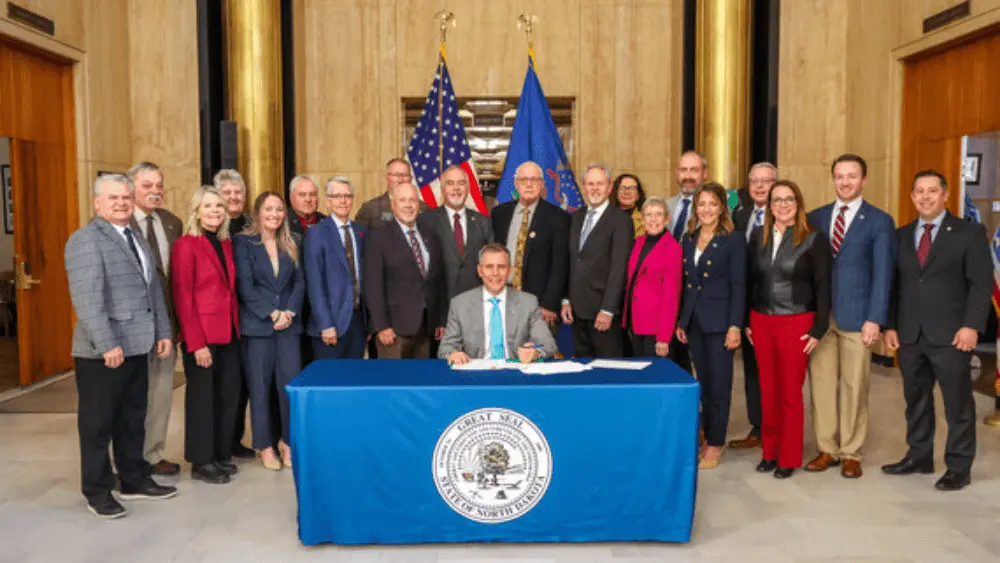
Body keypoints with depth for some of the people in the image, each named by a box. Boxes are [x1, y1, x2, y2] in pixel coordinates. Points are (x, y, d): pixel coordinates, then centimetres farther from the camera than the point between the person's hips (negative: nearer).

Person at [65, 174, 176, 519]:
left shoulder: (138, 240, 16)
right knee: (97, 423, 6)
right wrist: (107, 344, -24)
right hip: (102, 352, -8)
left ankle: (134, 480, 29)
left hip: (137, 347, 8)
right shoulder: (85, 239, -11)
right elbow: (87, 298, -20)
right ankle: (97, 492, 18)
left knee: (133, 419, 17)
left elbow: (154, 290, 18)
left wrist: (163, 332, 11)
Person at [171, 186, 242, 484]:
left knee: (229, 395, 10)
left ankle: (221, 454, 25)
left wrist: (237, 328, 5)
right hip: (201, 335, -6)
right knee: (202, 397, 5)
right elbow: (183, 298, -11)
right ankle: (201, 462, 19)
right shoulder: (186, 245, -8)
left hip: (229, 333, 6)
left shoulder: (227, 244, 12)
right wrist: (196, 343, -15)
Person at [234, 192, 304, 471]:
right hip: (256, 325, -3)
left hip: (289, 324, 3)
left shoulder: (290, 245, 13)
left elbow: (299, 281, 8)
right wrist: (272, 313, -12)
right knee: (260, 387, 3)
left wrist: (289, 312, -7)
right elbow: (245, 286, -6)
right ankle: (265, 446, 15)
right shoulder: (243, 242, 1)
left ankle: (288, 442, 13)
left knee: (292, 383, -2)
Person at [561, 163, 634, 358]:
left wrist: (607, 310, -17)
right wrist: (566, 300, 7)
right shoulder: (576, 217, 13)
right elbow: (570, 262, 14)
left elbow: (618, 268, -13)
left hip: (602, 310, -6)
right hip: (577, 309, 6)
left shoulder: (620, 220, -8)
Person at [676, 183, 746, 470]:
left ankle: (715, 444, 11)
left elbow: (738, 285, -10)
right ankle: (707, 436, 22)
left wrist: (735, 326, -15)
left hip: (719, 321, -5)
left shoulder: (733, 239, -6)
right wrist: (680, 320, 10)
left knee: (719, 384, 1)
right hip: (693, 321, 5)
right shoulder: (688, 239, 10)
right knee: (703, 382, 12)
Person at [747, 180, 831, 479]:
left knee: (790, 393, 4)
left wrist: (818, 330, -8)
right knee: (767, 392, 9)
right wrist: (746, 321, 8)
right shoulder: (757, 236, 7)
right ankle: (769, 451, 23)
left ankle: (789, 458, 17)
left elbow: (823, 287, -5)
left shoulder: (814, 239, -5)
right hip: (761, 322, 4)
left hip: (796, 324, -3)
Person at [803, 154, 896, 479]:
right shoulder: (817, 217, 10)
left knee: (854, 386, 5)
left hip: (856, 315, -3)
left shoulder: (879, 221, 1)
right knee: (821, 383, 6)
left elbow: (882, 274, -5)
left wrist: (875, 319, -13)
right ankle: (826, 449, 18)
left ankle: (850, 453, 17)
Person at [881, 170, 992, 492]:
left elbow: (982, 284, -6)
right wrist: (891, 325, 4)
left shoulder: (969, 233, 0)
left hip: (950, 335, -4)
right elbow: (894, 284, 11)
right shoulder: (901, 235, 11)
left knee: (958, 404, 5)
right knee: (916, 400, 12)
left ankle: (958, 468, 16)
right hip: (909, 335, 4)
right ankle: (918, 457, 26)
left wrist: (972, 325, -15)